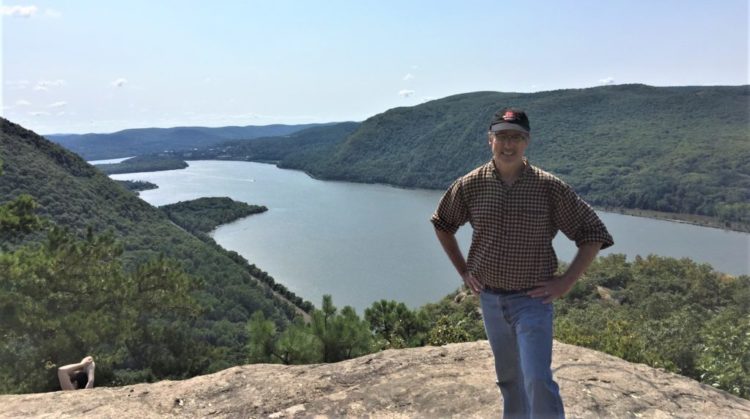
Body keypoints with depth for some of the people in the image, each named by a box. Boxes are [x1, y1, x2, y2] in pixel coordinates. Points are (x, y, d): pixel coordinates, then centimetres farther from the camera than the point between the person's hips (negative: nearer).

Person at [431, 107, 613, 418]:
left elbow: (593, 234, -4)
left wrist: (566, 282, -9)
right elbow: (442, 224, 13)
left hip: (532, 299, -3)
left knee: (538, 381, -12)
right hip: (489, 298, 3)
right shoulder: (470, 185, -5)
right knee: (508, 378, 19)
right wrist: (463, 271, 7)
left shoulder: (550, 187, -12)